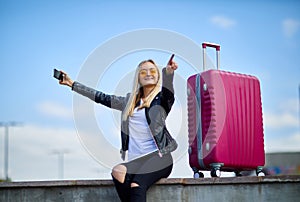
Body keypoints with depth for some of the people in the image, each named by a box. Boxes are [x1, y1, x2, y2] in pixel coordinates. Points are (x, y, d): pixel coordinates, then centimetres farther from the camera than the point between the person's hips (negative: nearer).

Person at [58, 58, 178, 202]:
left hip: (158, 157, -4)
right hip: (136, 160, 4)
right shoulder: (130, 101, 24)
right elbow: (102, 98, 30)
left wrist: (169, 71, -38)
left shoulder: (162, 99, 9)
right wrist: (72, 84, 34)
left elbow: (167, 87, -14)